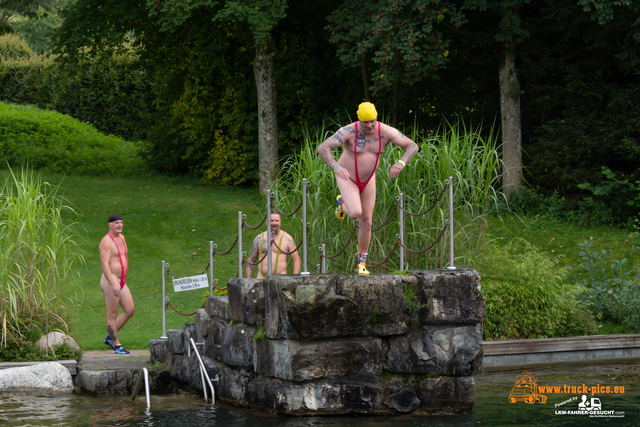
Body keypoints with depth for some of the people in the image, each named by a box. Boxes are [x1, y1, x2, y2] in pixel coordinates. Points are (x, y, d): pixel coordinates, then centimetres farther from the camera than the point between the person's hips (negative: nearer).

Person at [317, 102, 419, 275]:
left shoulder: (385, 132, -17)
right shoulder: (348, 132, -26)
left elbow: (413, 146, -16)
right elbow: (322, 148, -35)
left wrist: (401, 163, -36)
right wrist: (336, 167, -52)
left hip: (367, 180, 4)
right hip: (347, 178, -4)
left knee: (366, 222, 5)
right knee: (355, 213, -25)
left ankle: (362, 261, 24)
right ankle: (342, 202, 13)